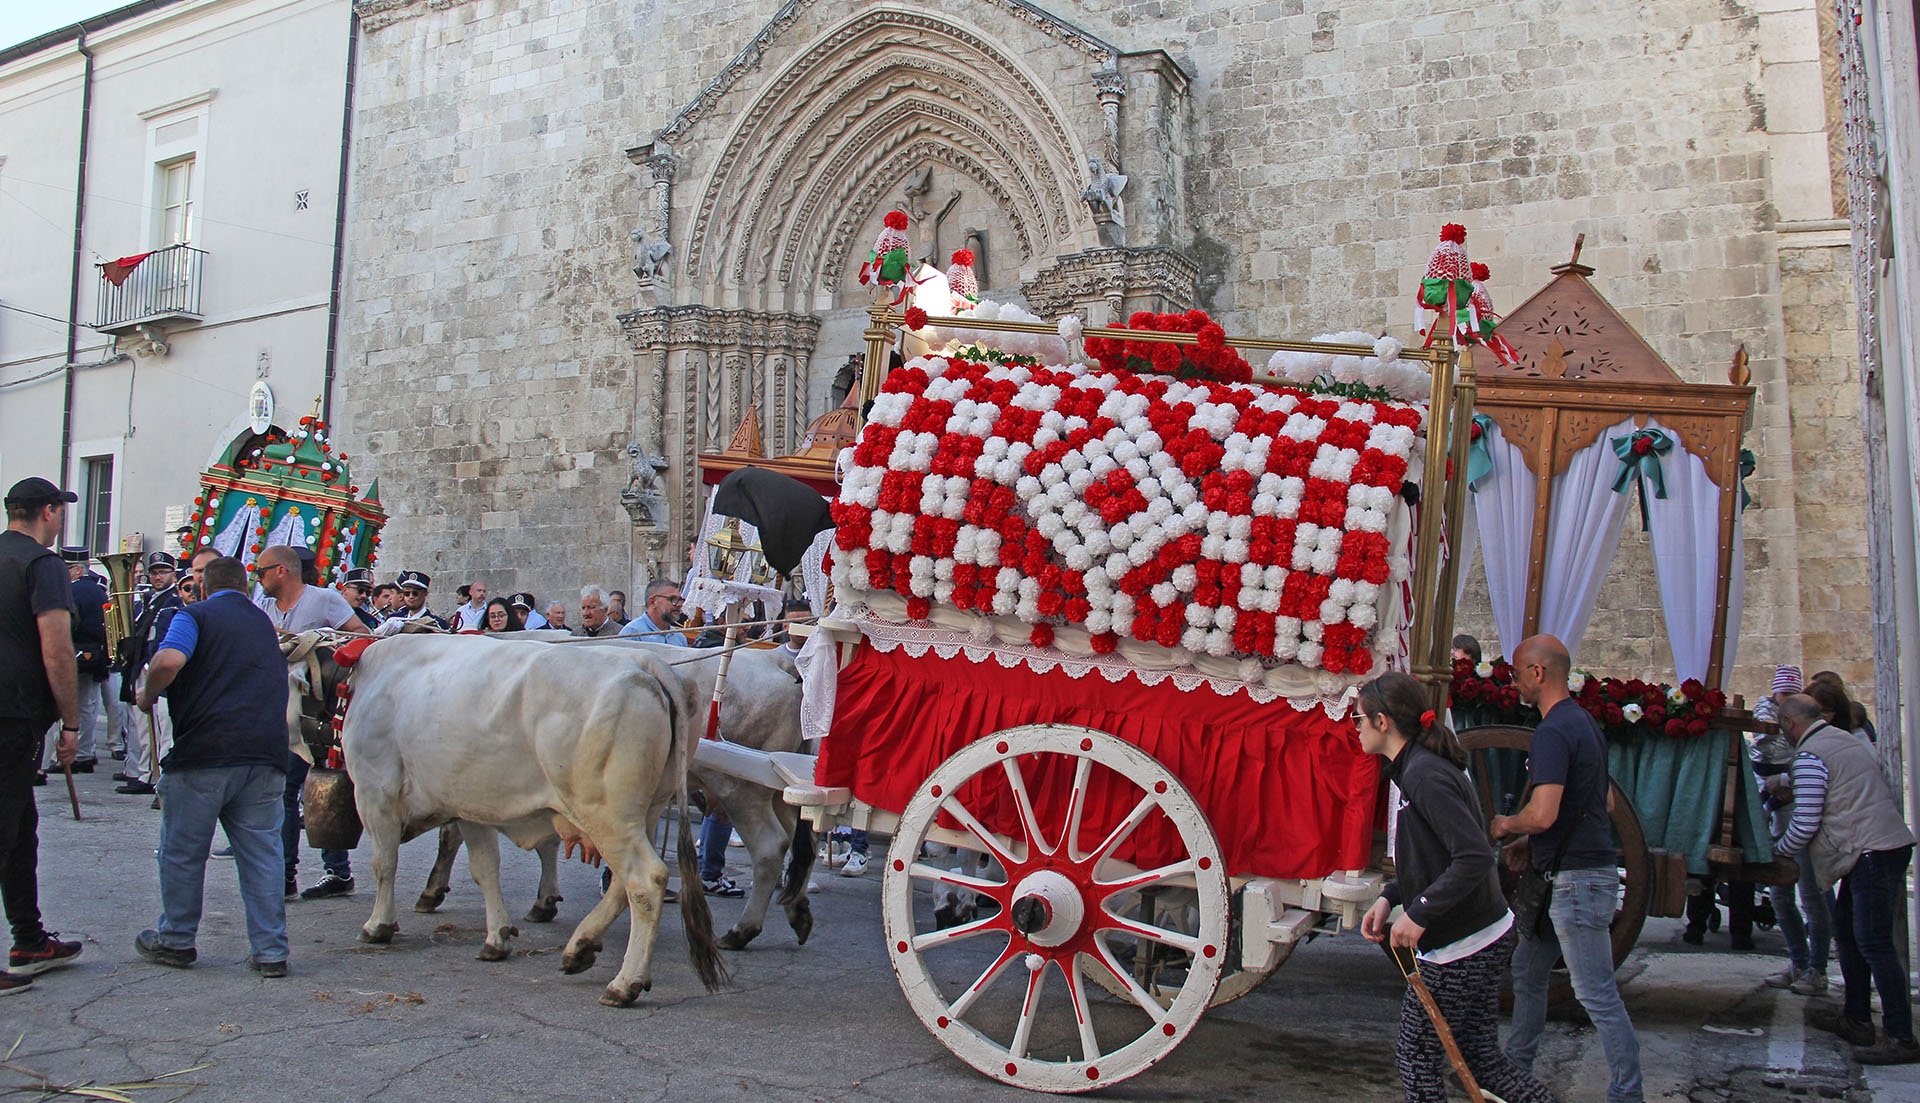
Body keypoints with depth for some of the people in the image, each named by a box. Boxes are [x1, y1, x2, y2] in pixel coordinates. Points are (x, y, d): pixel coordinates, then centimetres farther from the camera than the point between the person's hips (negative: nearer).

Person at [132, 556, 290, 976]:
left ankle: (175, 941, 24)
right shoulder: (264, 621, 21)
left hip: (204, 752, -5)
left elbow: (169, 660, -18)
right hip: (266, 753, 5)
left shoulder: (194, 615, 2)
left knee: (182, 850, 12)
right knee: (261, 854, 7)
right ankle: (271, 952, 6)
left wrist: (148, 696, 0)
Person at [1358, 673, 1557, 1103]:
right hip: (1484, 938, 9)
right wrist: (1389, 898, 7)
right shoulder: (1417, 769, 9)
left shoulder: (1424, 776, -21)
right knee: (1481, 1056, 16)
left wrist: (1419, 912, -26)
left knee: (1418, 1056, 6)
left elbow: (1475, 858, -28)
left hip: (1459, 947, -9)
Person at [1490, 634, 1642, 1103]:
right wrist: (1531, 844, 17)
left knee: (1597, 994, -4)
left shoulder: (1554, 731, -19)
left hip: (1577, 879, -11)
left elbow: (1542, 814, -28)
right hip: (1577, 873, 11)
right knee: (1527, 971, 20)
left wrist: (1505, 825, -7)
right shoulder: (1583, 721, 13)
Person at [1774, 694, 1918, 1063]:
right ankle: (1856, 1018, 22)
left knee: (1873, 943, -9)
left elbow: (1805, 823, -15)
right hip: (1888, 843, 10)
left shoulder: (1809, 756, -13)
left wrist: (1778, 850, 4)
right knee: (1847, 932, 16)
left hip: (1874, 854, -10)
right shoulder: (1848, 740, 18)